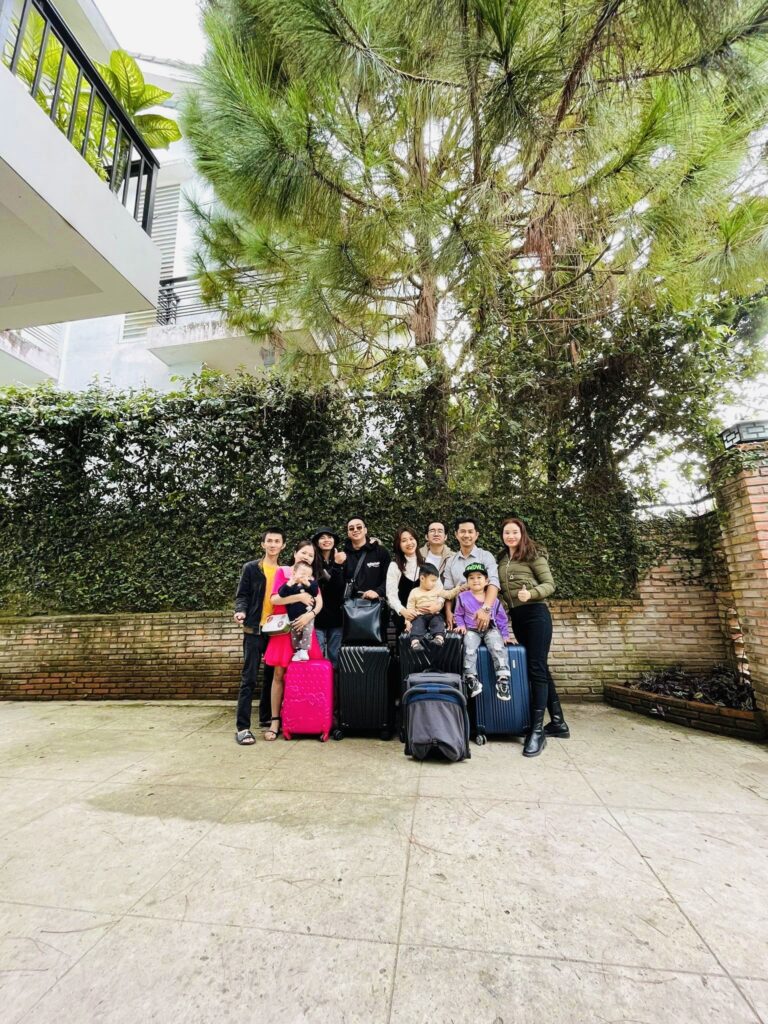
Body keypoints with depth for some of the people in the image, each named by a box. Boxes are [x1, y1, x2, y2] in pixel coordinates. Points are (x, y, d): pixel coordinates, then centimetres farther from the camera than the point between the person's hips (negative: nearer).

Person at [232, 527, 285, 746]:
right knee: (249, 677, -4)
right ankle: (242, 726, 1)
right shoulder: (250, 568, 2)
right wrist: (241, 611, -20)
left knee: (272, 676, 12)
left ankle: (266, 717, 27)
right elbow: (242, 595, -2)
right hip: (254, 629, -3)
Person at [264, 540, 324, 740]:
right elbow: (274, 599, -11)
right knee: (279, 674, -1)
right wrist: (300, 597, -17)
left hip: (304, 629, 3)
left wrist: (309, 614, -18)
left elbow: (319, 603, 1)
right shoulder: (282, 572, 2)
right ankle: (275, 720, 8)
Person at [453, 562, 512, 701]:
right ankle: (471, 679, -19)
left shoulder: (493, 599, 3)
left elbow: (502, 619, 10)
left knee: (498, 648, -26)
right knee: (469, 649, -28)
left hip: (491, 630, 1)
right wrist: (461, 625, -6)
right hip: (471, 631, 0)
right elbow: (458, 614, 11)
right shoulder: (463, 597, 0)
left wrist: (505, 635, 6)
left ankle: (502, 679, -21)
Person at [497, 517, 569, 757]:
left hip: (535, 614, -6)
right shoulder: (501, 560, 14)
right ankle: (558, 722, 24)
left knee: (537, 668, -7)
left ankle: (537, 730, -2)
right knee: (540, 668, 13)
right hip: (516, 617, 7)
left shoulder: (533, 554, -3)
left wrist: (530, 593, -23)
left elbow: (549, 584, -7)